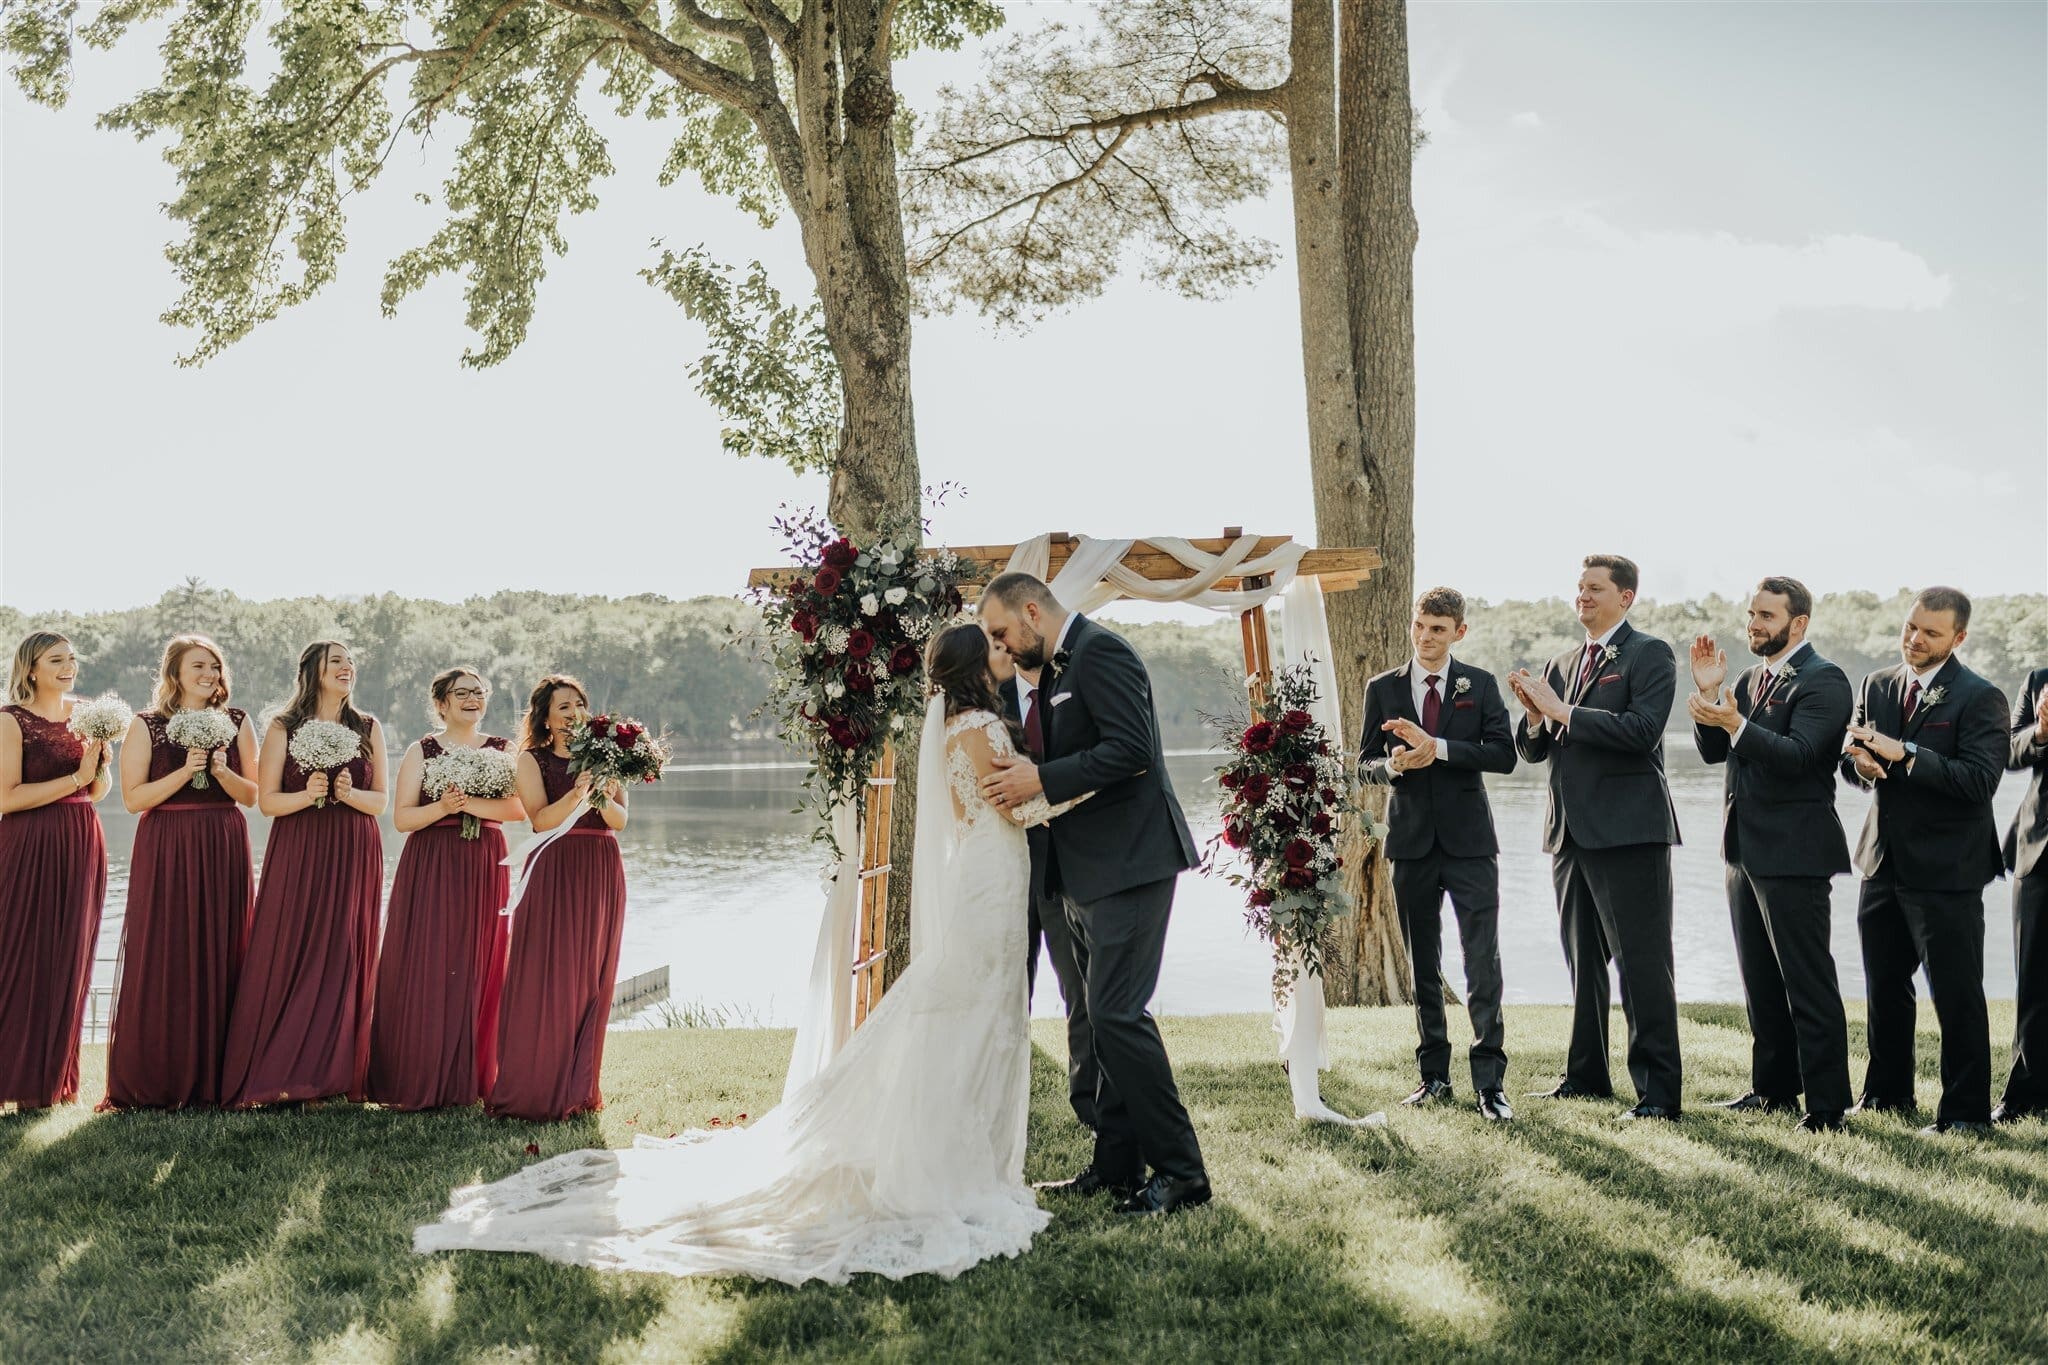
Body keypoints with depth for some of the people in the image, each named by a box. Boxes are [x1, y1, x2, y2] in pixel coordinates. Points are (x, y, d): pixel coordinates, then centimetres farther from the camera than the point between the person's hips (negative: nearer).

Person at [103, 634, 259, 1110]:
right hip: (165, 852, -2)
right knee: (161, 960, -3)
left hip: (224, 851, 2)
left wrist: (222, 771, -11)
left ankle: (210, 1080, 7)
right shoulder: (147, 726, 2)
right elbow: (133, 798, -4)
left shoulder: (236, 722, 9)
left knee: (219, 959, 1)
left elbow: (251, 795, 8)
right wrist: (184, 772, -16)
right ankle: (150, 1083, 5)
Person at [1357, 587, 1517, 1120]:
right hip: (1411, 839, 2)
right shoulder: (1382, 688, 7)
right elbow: (1365, 765, 7)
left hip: (1469, 840, -2)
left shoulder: (1480, 685, 4)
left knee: (1483, 963, -8)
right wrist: (1394, 764, -16)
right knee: (1423, 967, 9)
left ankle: (1490, 1082, -5)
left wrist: (1437, 747, -18)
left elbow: (1504, 754, -8)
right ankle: (1434, 1076, 18)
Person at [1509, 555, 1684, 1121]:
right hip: (1572, 830, 8)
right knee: (1583, 962, 16)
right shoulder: (1563, 663, 17)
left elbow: (1642, 730, -19)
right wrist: (1535, 714, -6)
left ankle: (1658, 1089, -3)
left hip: (1627, 829, -8)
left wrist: (1562, 711, -18)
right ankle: (1587, 1073, 27)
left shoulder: (1650, 655, -4)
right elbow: (1534, 751, 15)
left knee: (1643, 962, -7)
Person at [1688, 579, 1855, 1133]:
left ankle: (1826, 1104, 0)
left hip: (1792, 851, -9)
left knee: (1808, 983, -5)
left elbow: (1796, 755, -23)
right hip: (1746, 848, 9)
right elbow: (1713, 751, 10)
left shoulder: (1824, 681, -11)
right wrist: (1709, 694, -4)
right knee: (1760, 981, 16)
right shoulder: (1749, 679, 15)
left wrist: (1735, 723, -33)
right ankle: (1773, 1088, 26)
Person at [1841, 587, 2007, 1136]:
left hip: (1946, 869, -7)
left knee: (1957, 996, -2)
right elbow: (1851, 761, 11)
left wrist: (1904, 754, -27)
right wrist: (1863, 764, -12)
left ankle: (1965, 1112, 8)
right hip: (1885, 863, 7)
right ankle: (1887, 1093, 32)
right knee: (1884, 987, 17)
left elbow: (1979, 780, -21)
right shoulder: (1877, 686, 9)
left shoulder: (1980, 698, -11)